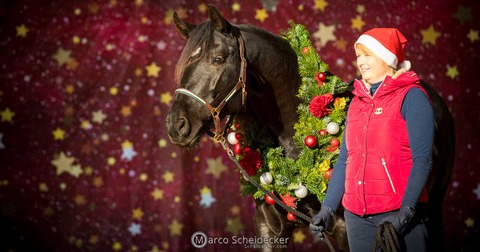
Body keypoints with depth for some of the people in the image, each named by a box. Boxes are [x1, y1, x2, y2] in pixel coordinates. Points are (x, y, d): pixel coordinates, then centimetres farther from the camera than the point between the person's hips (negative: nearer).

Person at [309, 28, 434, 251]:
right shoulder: (357, 101, 13)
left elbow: (422, 160, -12)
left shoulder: (410, 96, -4)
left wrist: (406, 211, -21)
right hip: (356, 215, 5)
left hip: (398, 213, -5)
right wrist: (327, 208, 8)